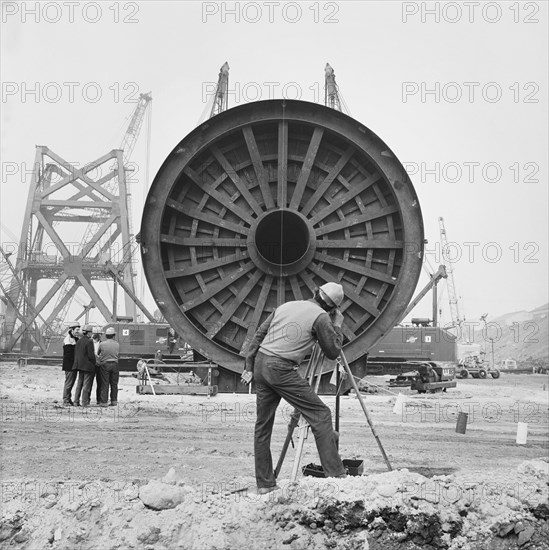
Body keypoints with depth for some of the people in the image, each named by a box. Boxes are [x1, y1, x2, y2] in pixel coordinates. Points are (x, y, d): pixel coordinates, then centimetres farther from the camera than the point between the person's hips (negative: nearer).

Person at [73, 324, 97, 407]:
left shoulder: (78, 341, 8)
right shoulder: (89, 342, -15)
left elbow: (76, 354, 11)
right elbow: (91, 355, -17)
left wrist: (77, 364, 16)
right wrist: (94, 363, -2)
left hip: (80, 366, 7)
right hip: (88, 366, -7)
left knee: (79, 384, 14)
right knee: (87, 384, -1)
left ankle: (76, 402, 14)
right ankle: (85, 402, 0)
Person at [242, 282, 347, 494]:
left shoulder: (285, 306, 18)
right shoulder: (321, 317, -1)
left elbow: (259, 334, 16)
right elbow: (333, 352, 4)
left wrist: (249, 367, 19)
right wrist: (337, 325, 17)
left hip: (260, 363, 7)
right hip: (282, 370, -7)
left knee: (263, 426, 13)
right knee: (320, 415, -1)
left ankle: (264, 484, 16)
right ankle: (335, 474, -6)